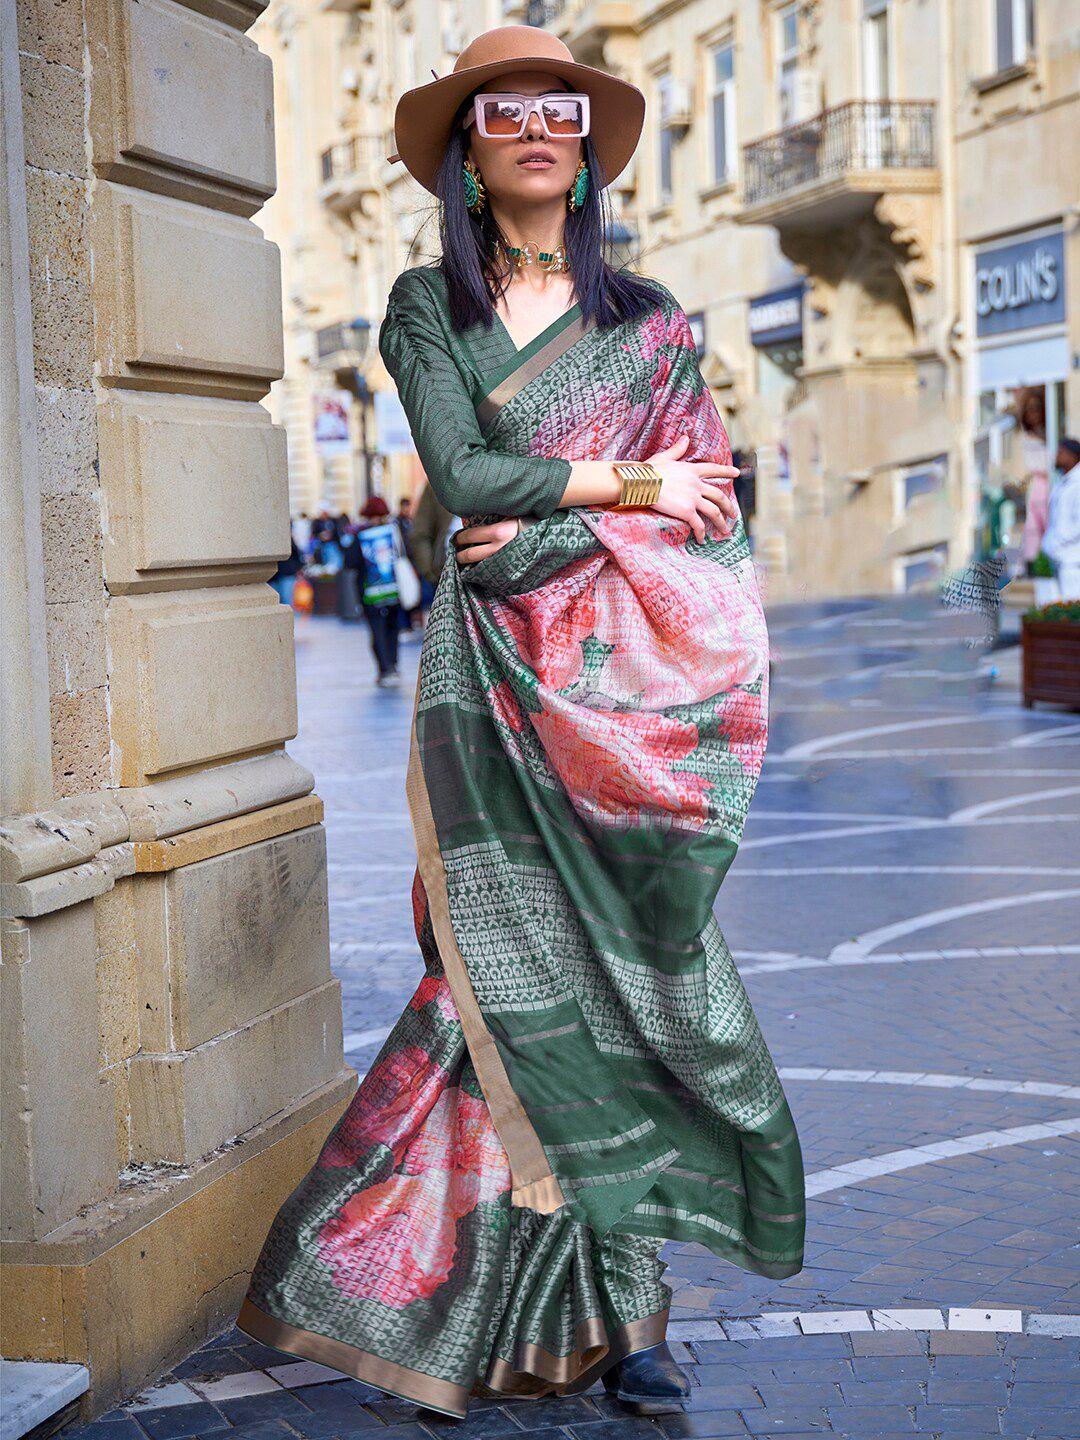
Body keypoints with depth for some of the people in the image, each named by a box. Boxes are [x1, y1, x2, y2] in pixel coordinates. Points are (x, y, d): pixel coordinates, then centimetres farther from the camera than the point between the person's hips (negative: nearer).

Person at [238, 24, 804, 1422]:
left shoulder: (648, 316, 13)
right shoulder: (426, 305, 9)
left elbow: (706, 496, 3)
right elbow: (464, 478, -6)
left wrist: (548, 532, -9)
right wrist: (629, 486, -4)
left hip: (636, 675, 1)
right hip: (496, 678, -1)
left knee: (623, 959, -2)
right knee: (535, 965, -5)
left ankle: (600, 1298, 6)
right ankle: (617, 1300, 2)